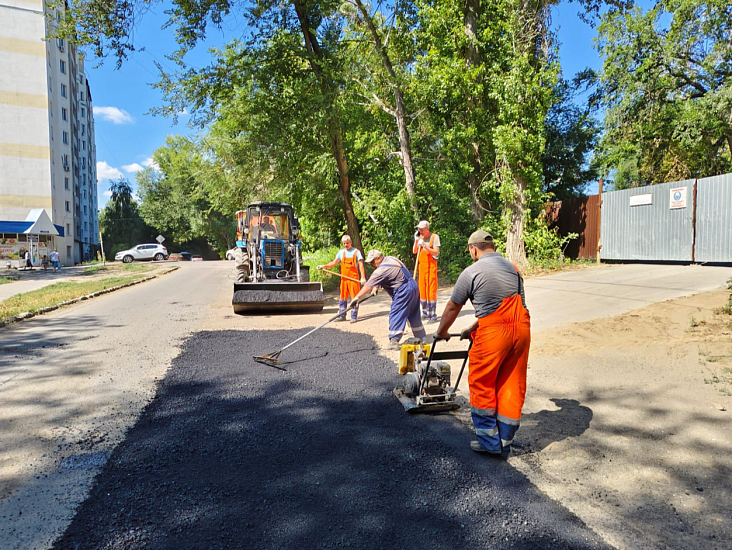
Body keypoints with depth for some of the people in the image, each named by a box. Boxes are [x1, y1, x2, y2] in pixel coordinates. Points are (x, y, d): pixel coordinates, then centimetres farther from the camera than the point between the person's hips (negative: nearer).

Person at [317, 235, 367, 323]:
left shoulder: (356, 252, -1)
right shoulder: (341, 252, 10)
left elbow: (361, 265, -6)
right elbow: (334, 263, 11)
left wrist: (363, 277, -15)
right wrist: (324, 266, -2)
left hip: (354, 278, -4)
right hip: (344, 278, 4)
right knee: (342, 297, 8)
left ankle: (354, 316, 3)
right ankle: (342, 315, 16)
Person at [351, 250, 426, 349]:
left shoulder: (382, 269, -18)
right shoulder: (390, 258, 10)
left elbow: (368, 286, -19)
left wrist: (356, 298, -16)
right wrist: (376, 287, 11)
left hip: (403, 291, -10)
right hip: (413, 286, 10)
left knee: (395, 315, -7)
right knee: (414, 315, 20)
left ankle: (394, 342, -10)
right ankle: (422, 338, 31)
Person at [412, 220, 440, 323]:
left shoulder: (434, 237, -6)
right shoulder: (420, 237, 9)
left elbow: (436, 252, -14)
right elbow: (414, 252, 4)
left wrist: (425, 246, -24)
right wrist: (416, 240, -6)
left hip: (431, 266, -6)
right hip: (421, 265, 6)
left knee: (431, 290, -7)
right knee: (422, 290, 9)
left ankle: (433, 315, -4)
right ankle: (425, 313, 19)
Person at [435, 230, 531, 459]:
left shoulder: (471, 272, -2)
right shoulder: (512, 268, 17)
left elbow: (453, 308, 6)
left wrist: (442, 332, 24)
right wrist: (473, 329, 30)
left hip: (493, 333, -6)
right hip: (521, 328, 6)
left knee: (482, 385, 11)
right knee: (512, 385, 14)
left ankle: (489, 442, 19)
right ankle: (505, 443, 24)